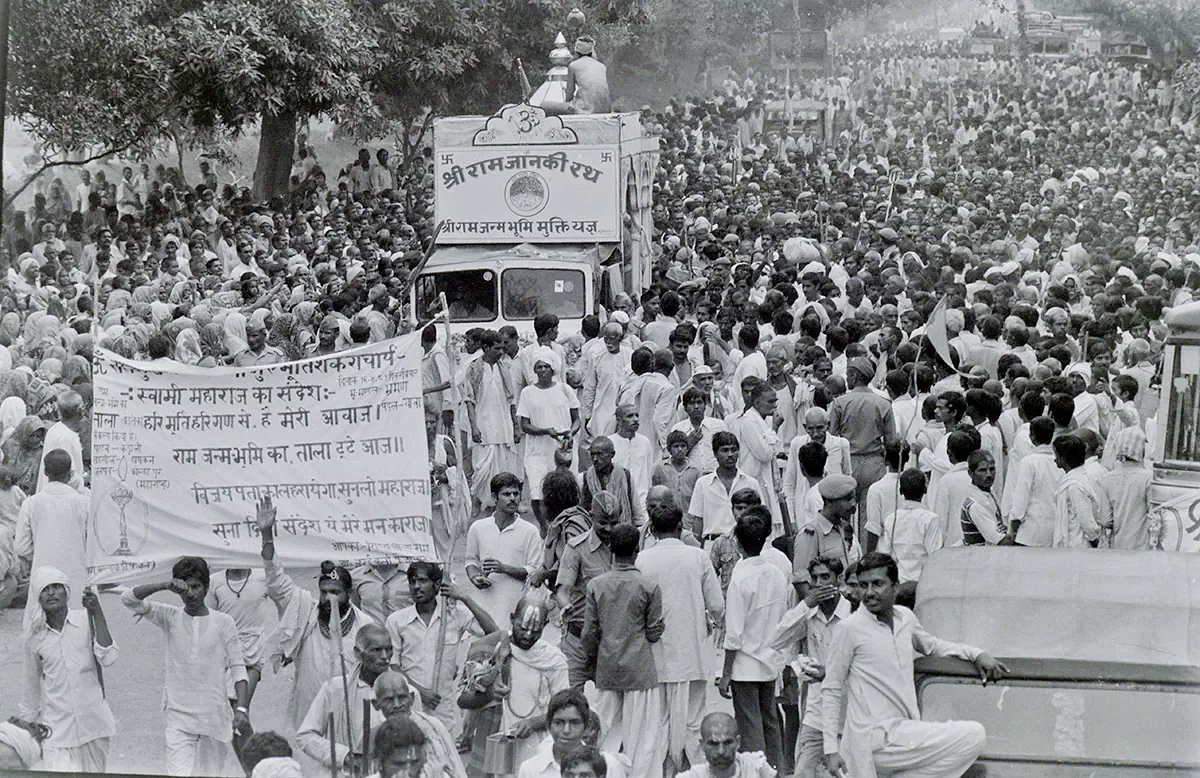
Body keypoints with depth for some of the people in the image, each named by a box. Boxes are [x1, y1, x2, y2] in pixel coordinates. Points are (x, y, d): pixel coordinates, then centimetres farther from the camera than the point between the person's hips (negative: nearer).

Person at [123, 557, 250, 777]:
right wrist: (165, 586, -15)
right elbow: (129, 598, -3)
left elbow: (238, 668, 2)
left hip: (215, 716, 1)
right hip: (179, 718, -1)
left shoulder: (224, 622, 4)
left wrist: (241, 708, -9)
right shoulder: (171, 617, 5)